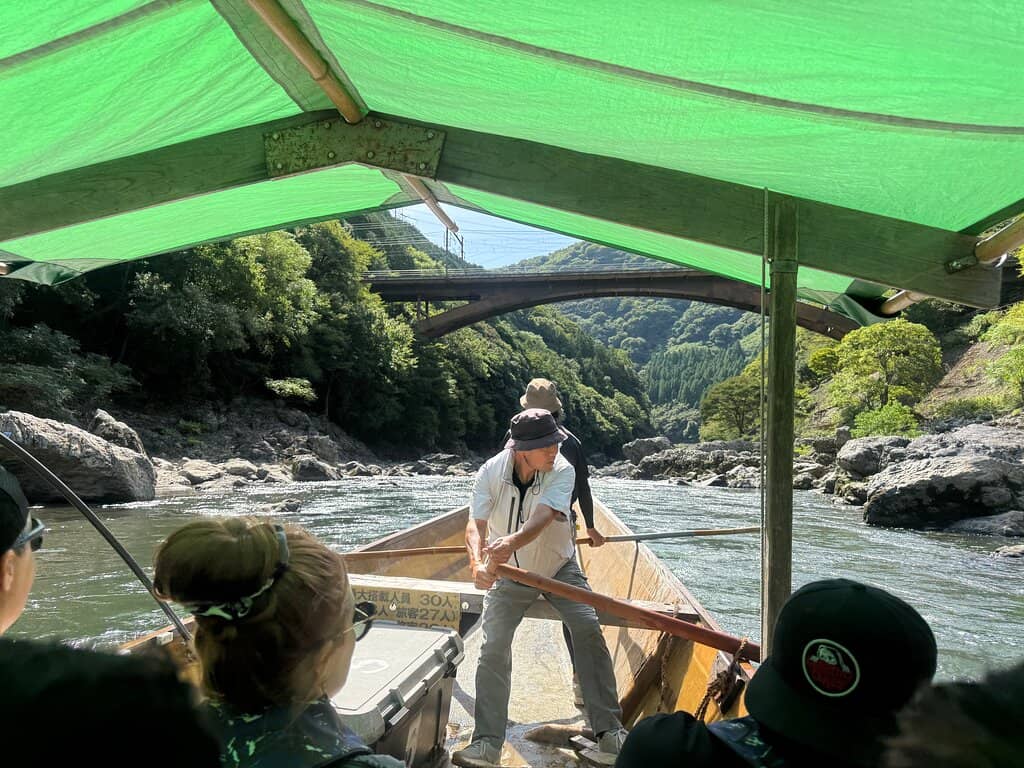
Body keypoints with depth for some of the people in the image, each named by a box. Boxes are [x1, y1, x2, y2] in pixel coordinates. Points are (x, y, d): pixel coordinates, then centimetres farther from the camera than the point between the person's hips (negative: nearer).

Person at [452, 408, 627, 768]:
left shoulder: (562, 471, -24)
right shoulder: (491, 472, -21)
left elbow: (543, 517, -40)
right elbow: (475, 524, -28)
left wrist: (512, 542, -60)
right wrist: (477, 563, -50)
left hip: (559, 567, 0)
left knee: (589, 630, -13)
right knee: (494, 648, -10)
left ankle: (609, 731, 1)